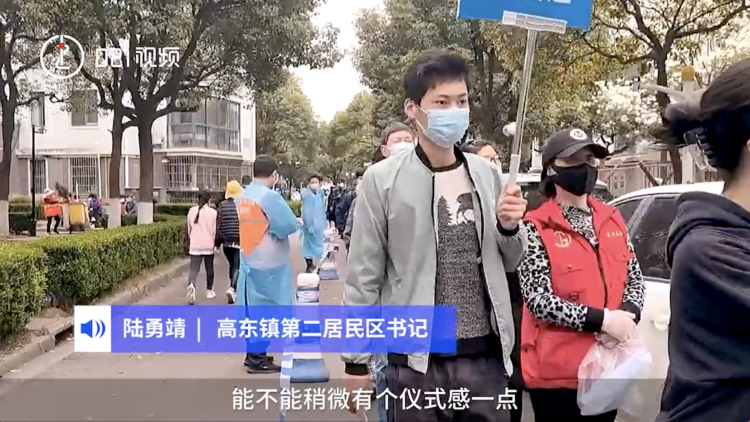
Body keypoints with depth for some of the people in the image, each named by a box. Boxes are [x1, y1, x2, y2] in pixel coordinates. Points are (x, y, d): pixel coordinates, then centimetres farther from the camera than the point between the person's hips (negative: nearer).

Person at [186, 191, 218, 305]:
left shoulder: (192, 211, 3)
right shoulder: (213, 212, -6)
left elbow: (189, 228, 10)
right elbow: (215, 229, -4)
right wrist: (215, 242, 12)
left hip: (195, 245, 1)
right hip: (208, 245, -1)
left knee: (194, 268, -3)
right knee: (209, 268, 15)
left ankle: (191, 285, -31)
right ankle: (209, 291, 25)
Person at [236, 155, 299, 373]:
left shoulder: (242, 197, 7)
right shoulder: (270, 196, -18)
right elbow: (289, 226, -17)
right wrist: (277, 224, 2)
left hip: (249, 260, 8)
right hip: (268, 264, -8)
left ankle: (253, 354, 24)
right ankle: (258, 359, 6)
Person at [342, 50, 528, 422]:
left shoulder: (486, 173, 4)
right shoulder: (382, 180, -8)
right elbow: (364, 277, -4)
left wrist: (509, 227, -7)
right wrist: (356, 360, -3)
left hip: (486, 356, 4)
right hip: (417, 362, -3)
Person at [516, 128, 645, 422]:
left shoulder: (612, 220, 7)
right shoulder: (537, 228, -11)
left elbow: (635, 278, 10)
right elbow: (537, 299, -17)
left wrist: (626, 315, -10)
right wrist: (602, 319, -21)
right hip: (557, 371, -5)